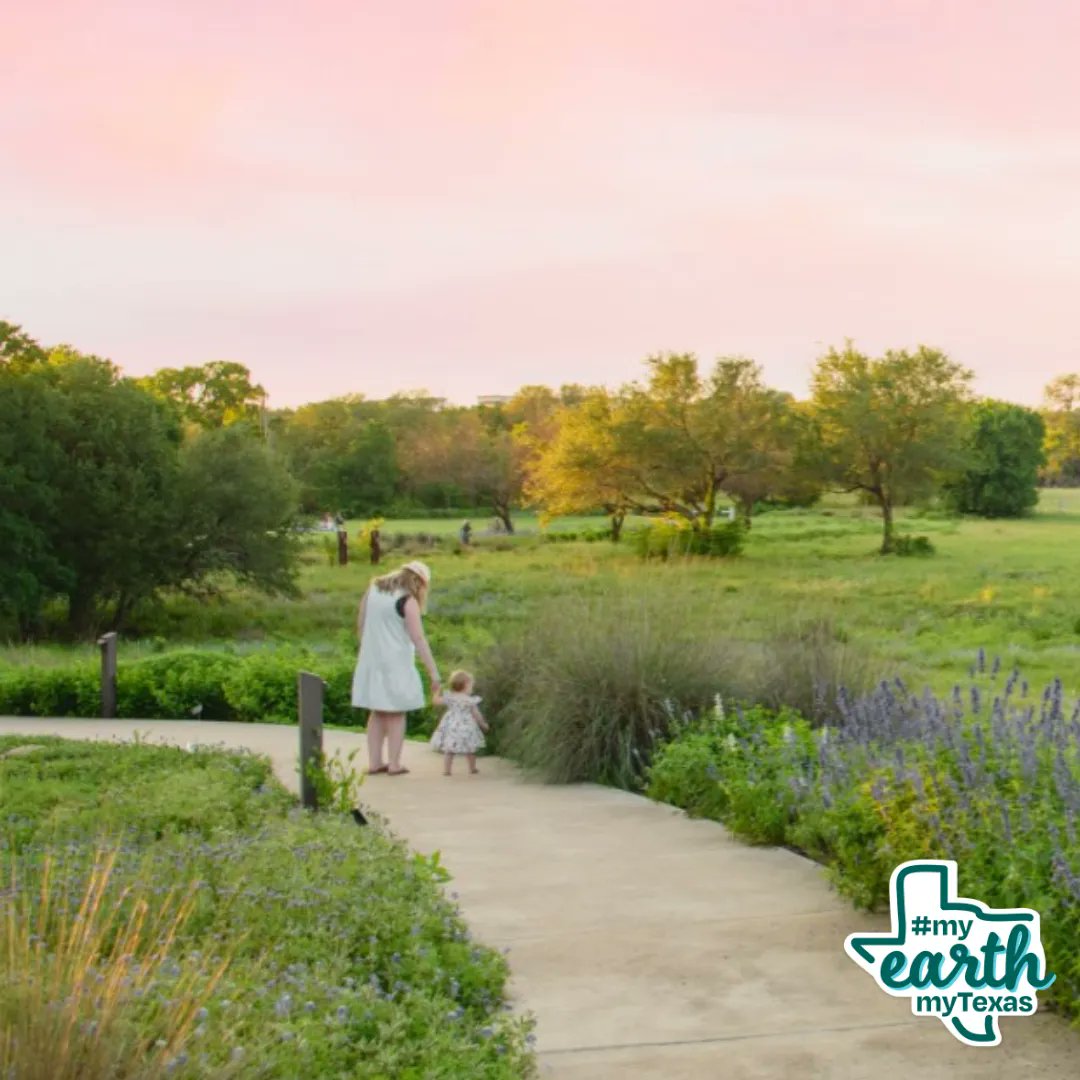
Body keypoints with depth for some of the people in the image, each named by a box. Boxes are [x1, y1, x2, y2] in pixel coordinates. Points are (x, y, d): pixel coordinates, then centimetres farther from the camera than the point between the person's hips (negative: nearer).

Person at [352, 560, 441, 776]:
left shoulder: (373, 590, 5)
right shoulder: (408, 601, -14)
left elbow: (360, 625, 11)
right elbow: (419, 640, -17)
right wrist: (434, 673, -16)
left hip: (371, 662, 6)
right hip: (396, 664, -6)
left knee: (377, 713, 14)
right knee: (396, 714, 5)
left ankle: (374, 762, 15)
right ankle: (394, 764, 5)